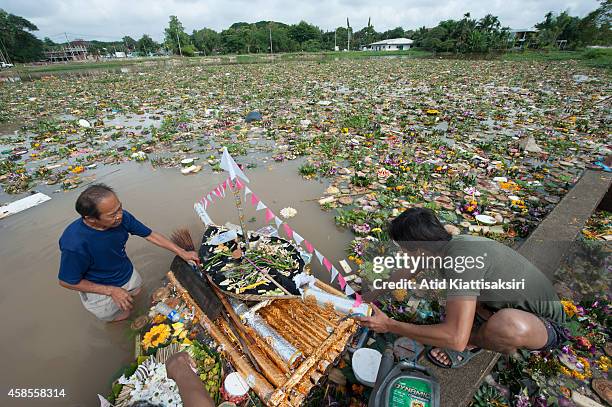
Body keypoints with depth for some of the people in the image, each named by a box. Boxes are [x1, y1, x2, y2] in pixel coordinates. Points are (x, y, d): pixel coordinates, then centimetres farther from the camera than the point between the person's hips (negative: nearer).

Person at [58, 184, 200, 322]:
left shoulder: (122, 217, -25)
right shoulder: (74, 244, -37)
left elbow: (150, 235, -10)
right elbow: (67, 282, -20)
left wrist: (182, 253, -9)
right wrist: (111, 291, -21)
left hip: (129, 275, 4)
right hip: (101, 290, -4)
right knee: (123, 316, 17)